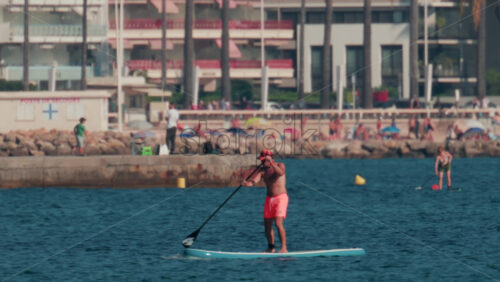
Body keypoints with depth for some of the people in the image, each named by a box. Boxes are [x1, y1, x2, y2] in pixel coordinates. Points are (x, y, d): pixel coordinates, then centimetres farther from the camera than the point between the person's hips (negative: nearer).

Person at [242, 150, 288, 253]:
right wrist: (247, 183, -27)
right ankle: (271, 247, 22)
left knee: (278, 223, -18)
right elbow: (254, 181, -6)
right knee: (267, 224, 7)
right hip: (269, 198, 6)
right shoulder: (262, 170, 7)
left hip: (281, 198, -6)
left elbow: (280, 173, -28)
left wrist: (271, 163, -35)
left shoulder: (280, 165, -5)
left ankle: (284, 248, -14)